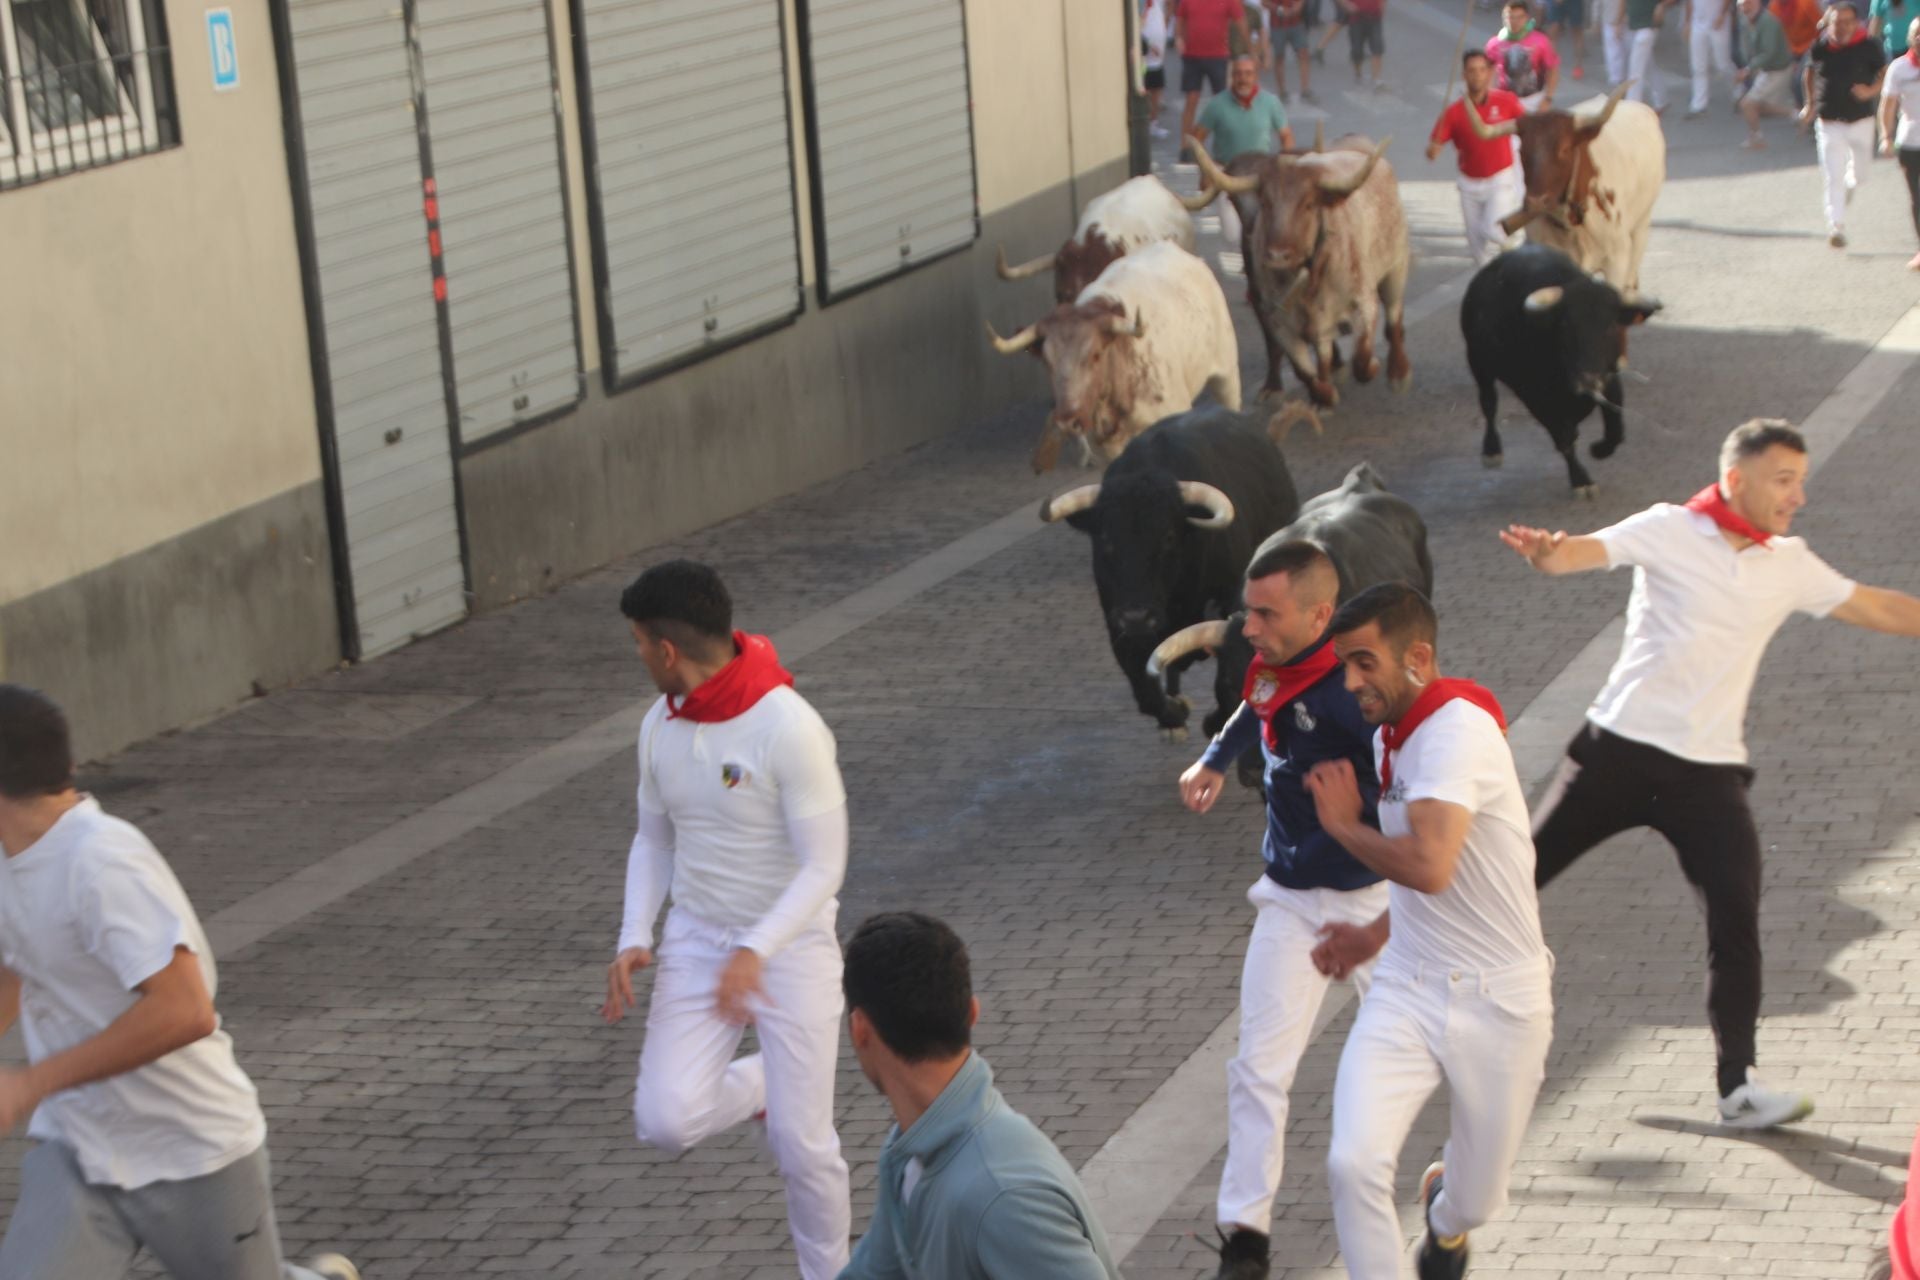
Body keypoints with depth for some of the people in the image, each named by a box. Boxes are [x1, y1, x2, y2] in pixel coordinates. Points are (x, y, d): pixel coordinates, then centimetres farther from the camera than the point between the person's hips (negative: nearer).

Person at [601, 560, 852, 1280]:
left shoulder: (788, 728, -23)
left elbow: (823, 867, -22)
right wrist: (634, 940, -4)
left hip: (791, 946, -5)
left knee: (801, 1142, -2)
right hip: (697, 942, 5)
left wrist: (754, 951, -34)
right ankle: (761, 1084, 23)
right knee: (664, 1121, -10)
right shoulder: (660, 726, -2)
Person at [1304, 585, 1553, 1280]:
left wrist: (1345, 825, -18)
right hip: (1406, 993, 6)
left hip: (1498, 1002, -6)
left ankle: (1445, 1217, 46)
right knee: (1354, 1163, -18)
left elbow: (1429, 866, -33)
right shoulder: (1389, 737, 7)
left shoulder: (1457, 727, -20)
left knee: (1474, 1201, 10)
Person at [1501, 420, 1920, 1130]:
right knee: (1521, 876, 2)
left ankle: (1738, 1085, 1)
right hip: (1620, 749, -3)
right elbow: (1581, 552, -20)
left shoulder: (1790, 566, 7)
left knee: (1737, 923, -7)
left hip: (1709, 772, 3)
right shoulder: (1671, 531, -6)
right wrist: (1546, 552, -43)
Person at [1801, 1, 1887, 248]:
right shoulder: (1820, 48, -5)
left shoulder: (1868, 47, -9)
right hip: (1829, 123, 0)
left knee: (1860, 174, 11)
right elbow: (1811, 72, 15)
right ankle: (1836, 227, -5)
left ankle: (1850, 183, 48)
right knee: (1833, 177, -8)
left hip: (1861, 120, 0)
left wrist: (1871, 91, -18)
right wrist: (1811, 105, 16)